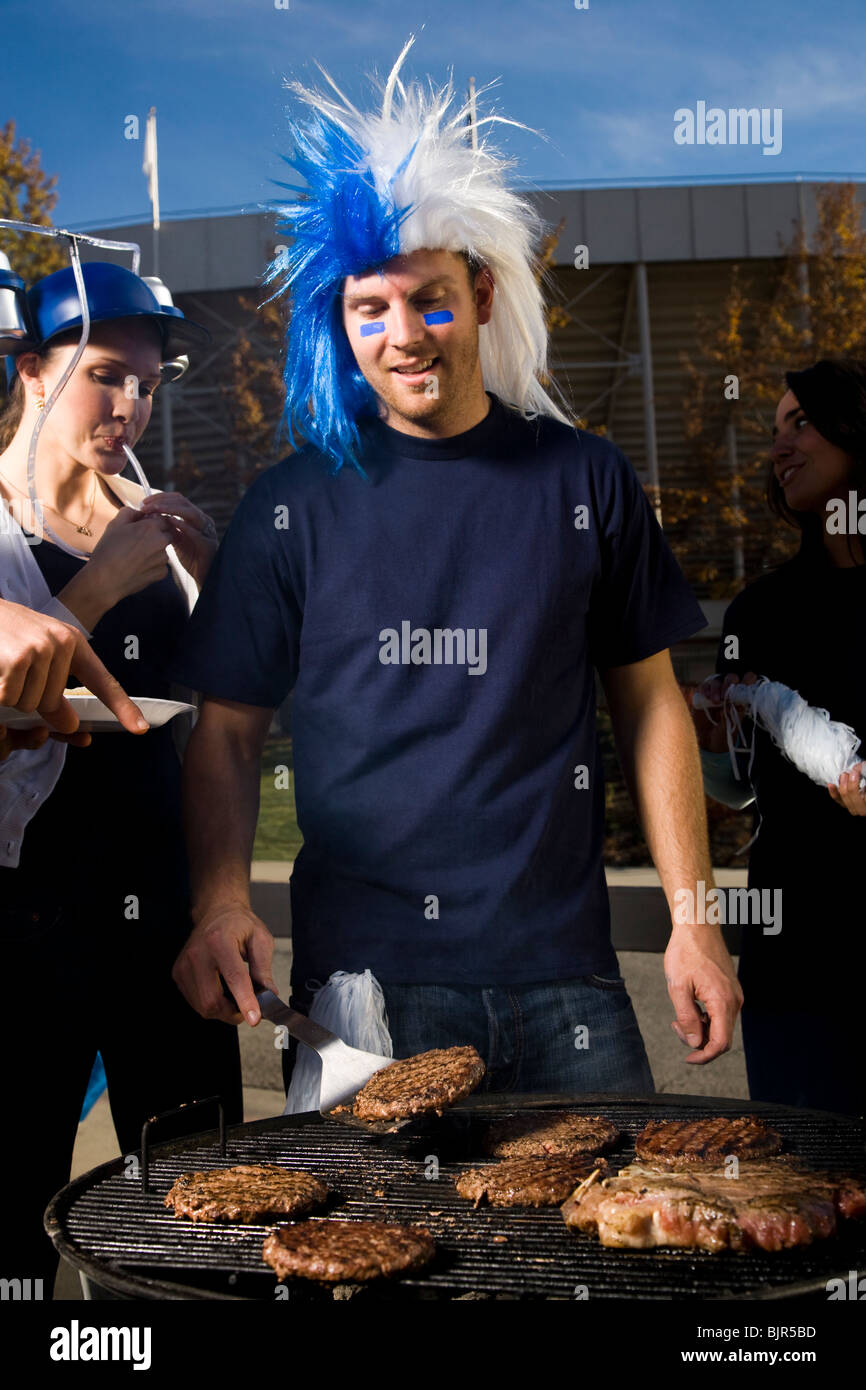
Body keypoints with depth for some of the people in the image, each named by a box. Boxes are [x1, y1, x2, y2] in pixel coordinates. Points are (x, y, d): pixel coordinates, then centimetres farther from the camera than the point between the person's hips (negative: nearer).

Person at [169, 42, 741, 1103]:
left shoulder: (583, 480, 5)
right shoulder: (292, 505, 3)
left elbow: (650, 703, 8)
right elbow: (228, 734, 4)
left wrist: (693, 920, 2)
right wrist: (219, 903, -13)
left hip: (563, 978, 1)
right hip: (359, 981, -1)